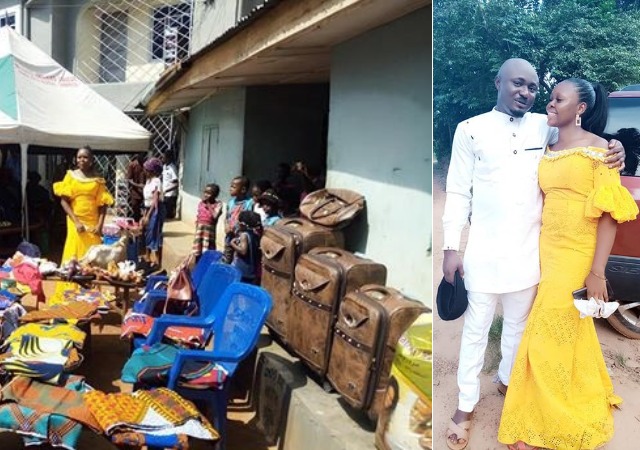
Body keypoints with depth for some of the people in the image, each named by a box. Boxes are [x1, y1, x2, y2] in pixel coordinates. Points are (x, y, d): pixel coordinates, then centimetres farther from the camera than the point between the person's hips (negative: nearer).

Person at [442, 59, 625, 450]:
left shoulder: (545, 126, 3)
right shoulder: (471, 130, -5)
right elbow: (458, 192, -4)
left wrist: (613, 151, -7)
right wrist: (452, 247, -7)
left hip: (529, 249, 3)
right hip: (485, 250, -3)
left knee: (518, 324, 20)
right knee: (476, 329, 8)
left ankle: (507, 380, 45)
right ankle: (466, 405, 23)